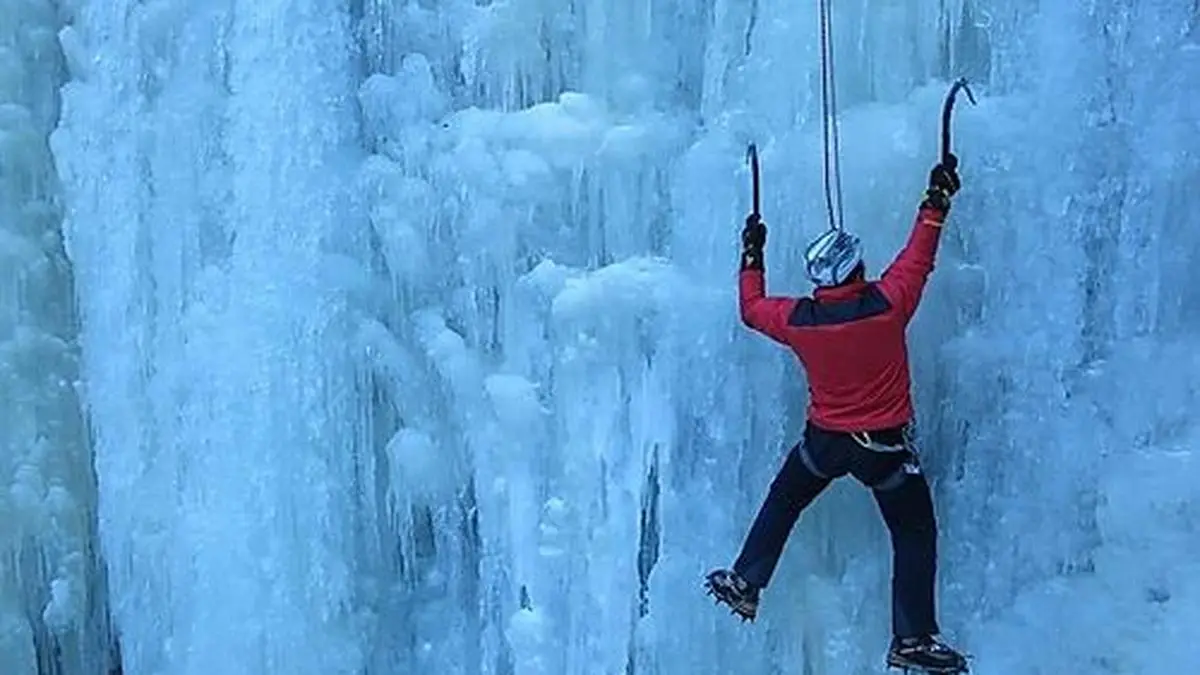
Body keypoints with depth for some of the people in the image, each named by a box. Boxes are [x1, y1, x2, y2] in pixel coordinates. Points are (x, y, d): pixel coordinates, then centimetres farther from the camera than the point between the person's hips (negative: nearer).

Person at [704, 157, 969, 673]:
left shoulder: (797, 320, -14)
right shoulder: (888, 304, -20)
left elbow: (751, 309, 6)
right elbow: (919, 256, -5)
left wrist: (752, 253, 18)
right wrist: (937, 200, 9)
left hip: (824, 441, 2)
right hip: (886, 447, -2)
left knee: (782, 504, 25)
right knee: (915, 534, 14)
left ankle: (744, 583, 32)